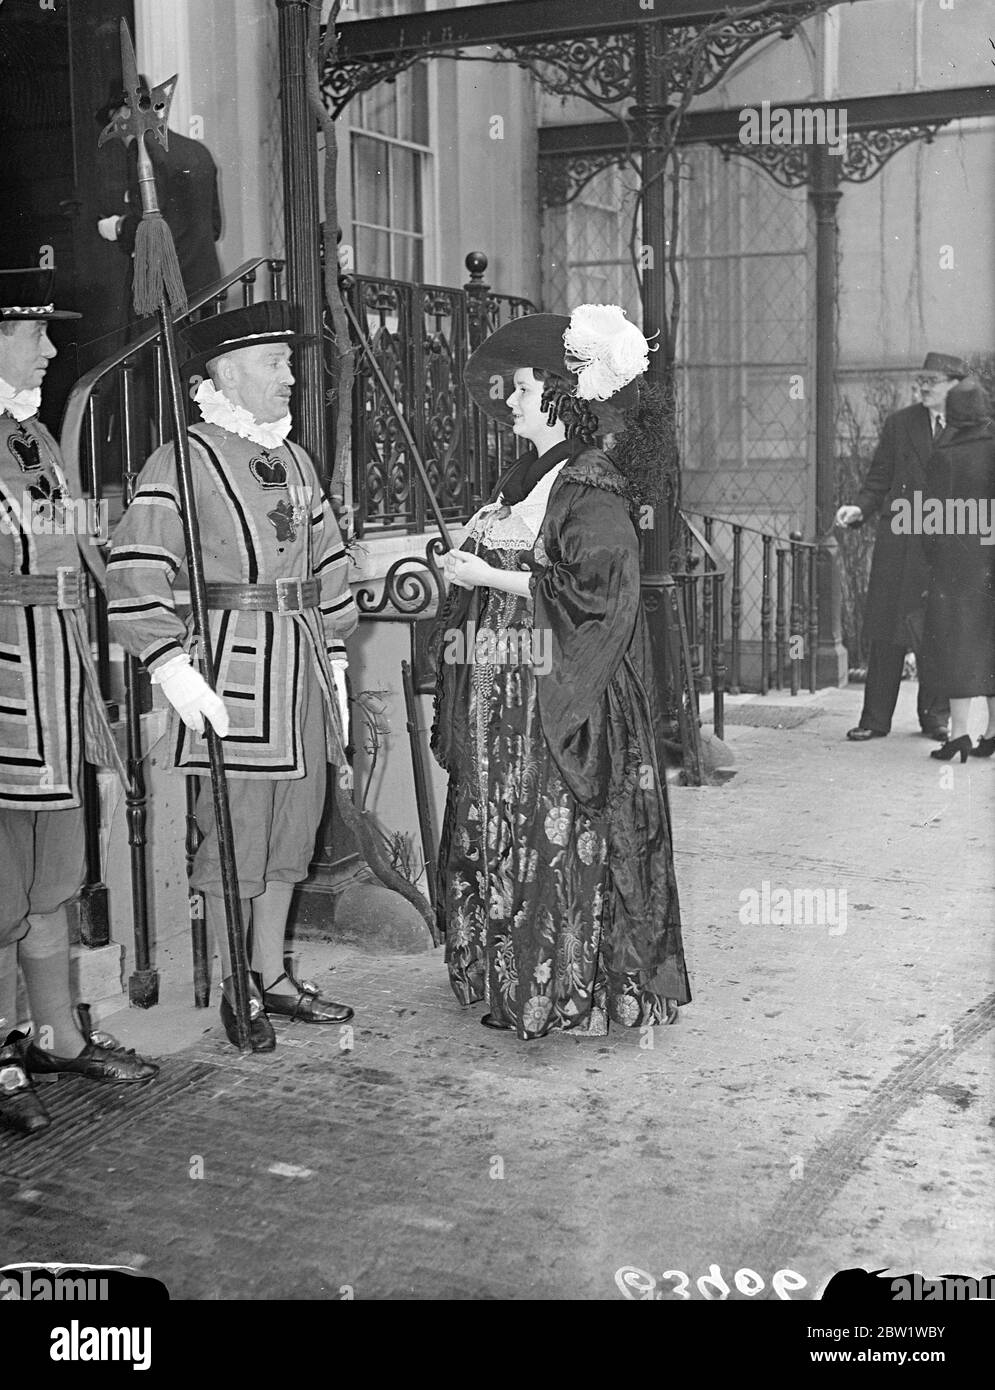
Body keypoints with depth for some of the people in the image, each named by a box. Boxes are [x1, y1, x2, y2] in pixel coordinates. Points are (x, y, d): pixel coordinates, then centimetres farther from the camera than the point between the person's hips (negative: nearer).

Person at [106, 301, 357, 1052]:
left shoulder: (294, 459, 15)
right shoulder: (183, 462, -9)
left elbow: (329, 562, 20)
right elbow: (134, 578, -16)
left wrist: (336, 659, 17)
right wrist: (174, 669, -22)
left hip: (302, 664, 7)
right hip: (234, 665, -7)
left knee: (291, 831, 13)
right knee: (235, 835, 0)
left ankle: (273, 976, 26)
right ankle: (235, 990, 15)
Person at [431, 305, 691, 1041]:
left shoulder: (592, 486, -11)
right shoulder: (523, 478, 15)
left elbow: (593, 588, -20)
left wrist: (489, 576, -17)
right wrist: (463, 560, 6)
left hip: (562, 697, -9)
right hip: (503, 694, 9)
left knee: (558, 837, -3)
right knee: (499, 836, 10)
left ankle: (571, 987, 8)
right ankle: (510, 975, 20)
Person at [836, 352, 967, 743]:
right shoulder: (899, 424, 9)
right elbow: (878, 480, 10)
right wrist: (860, 509, -8)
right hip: (898, 540, 1)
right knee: (886, 629, 1)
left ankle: (935, 715, 16)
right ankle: (876, 718, 7)